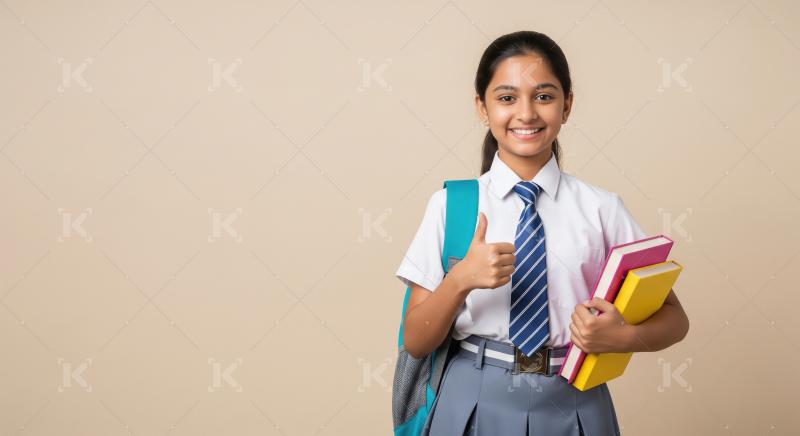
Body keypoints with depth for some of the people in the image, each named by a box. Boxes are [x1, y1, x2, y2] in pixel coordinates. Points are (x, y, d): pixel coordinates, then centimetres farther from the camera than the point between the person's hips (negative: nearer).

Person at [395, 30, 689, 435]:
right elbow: (416, 342, -2)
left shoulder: (601, 207, -2)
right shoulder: (450, 204, -2)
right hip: (476, 402, 0)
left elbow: (674, 318, 4)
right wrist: (461, 279, -21)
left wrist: (623, 337, -17)